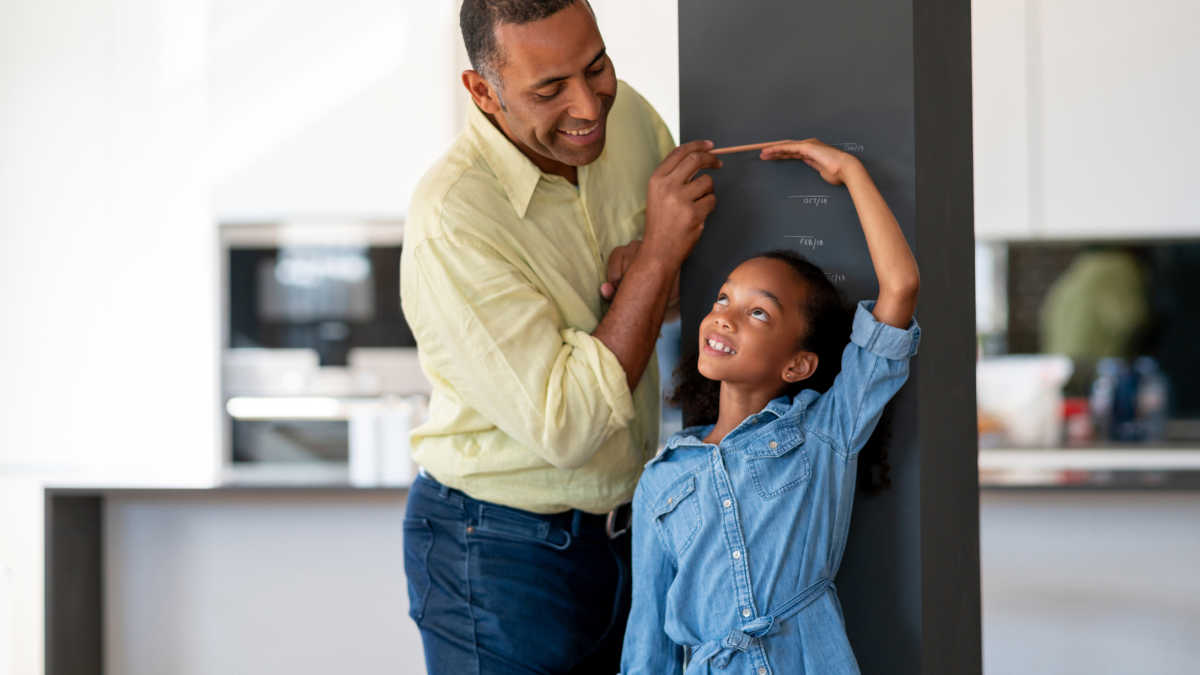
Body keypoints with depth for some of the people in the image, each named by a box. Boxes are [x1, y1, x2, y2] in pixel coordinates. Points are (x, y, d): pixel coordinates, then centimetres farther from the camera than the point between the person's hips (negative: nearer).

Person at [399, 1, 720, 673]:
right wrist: (659, 251, -28)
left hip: (626, 525, 7)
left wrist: (653, 261, -13)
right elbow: (565, 428, -28)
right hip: (500, 554, -6)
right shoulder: (451, 220, -27)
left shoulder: (629, 115, -5)